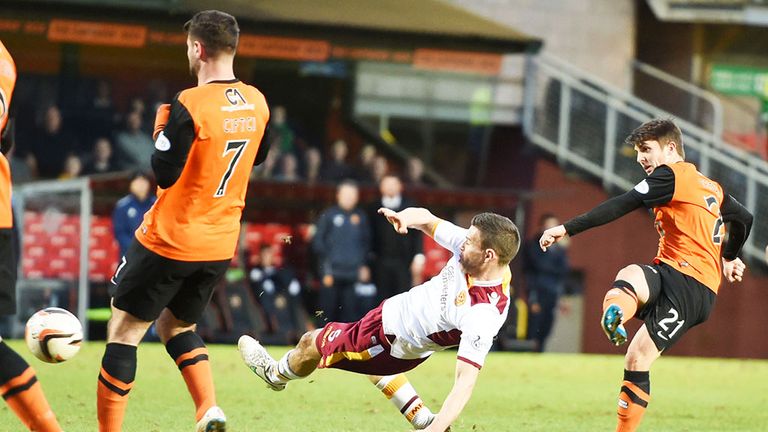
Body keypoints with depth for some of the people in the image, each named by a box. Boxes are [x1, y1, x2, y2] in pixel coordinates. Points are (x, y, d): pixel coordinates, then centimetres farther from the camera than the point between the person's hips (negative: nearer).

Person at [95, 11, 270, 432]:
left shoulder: (190, 105, -20)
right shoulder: (256, 103, 1)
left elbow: (165, 173, -21)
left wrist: (162, 126, -5)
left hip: (170, 239, -7)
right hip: (221, 244, 7)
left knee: (124, 330, 4)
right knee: (177, 324, 24)